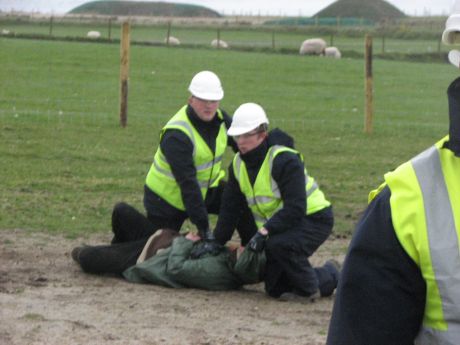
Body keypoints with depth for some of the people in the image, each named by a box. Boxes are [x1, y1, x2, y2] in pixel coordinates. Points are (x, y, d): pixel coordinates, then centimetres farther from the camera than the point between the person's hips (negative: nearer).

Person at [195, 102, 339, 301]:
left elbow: (295, 209, -31)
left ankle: (309, 288, -12)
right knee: (275, 289, 4)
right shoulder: (239, 164, 0)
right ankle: (330, 277, 25)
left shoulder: (284, 160, -24)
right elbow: (230, 208, 8)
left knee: (278, 245, -37)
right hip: (279, 223, 8)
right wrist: (216, 242, 3)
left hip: (314, 219, -8)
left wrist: (265, 232, -37)